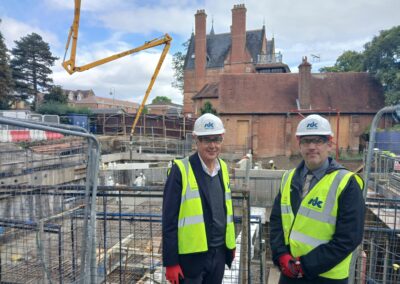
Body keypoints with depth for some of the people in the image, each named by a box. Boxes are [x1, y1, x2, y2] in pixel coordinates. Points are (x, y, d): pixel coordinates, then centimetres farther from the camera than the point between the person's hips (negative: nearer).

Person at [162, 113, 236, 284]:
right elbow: (169, 220, -14)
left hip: (219, 254, 6)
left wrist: (231, 244, 14)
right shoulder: (181, 170, -14)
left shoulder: (223, 168, 6)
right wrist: (171, 262, -13)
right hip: (191, 256, -6)